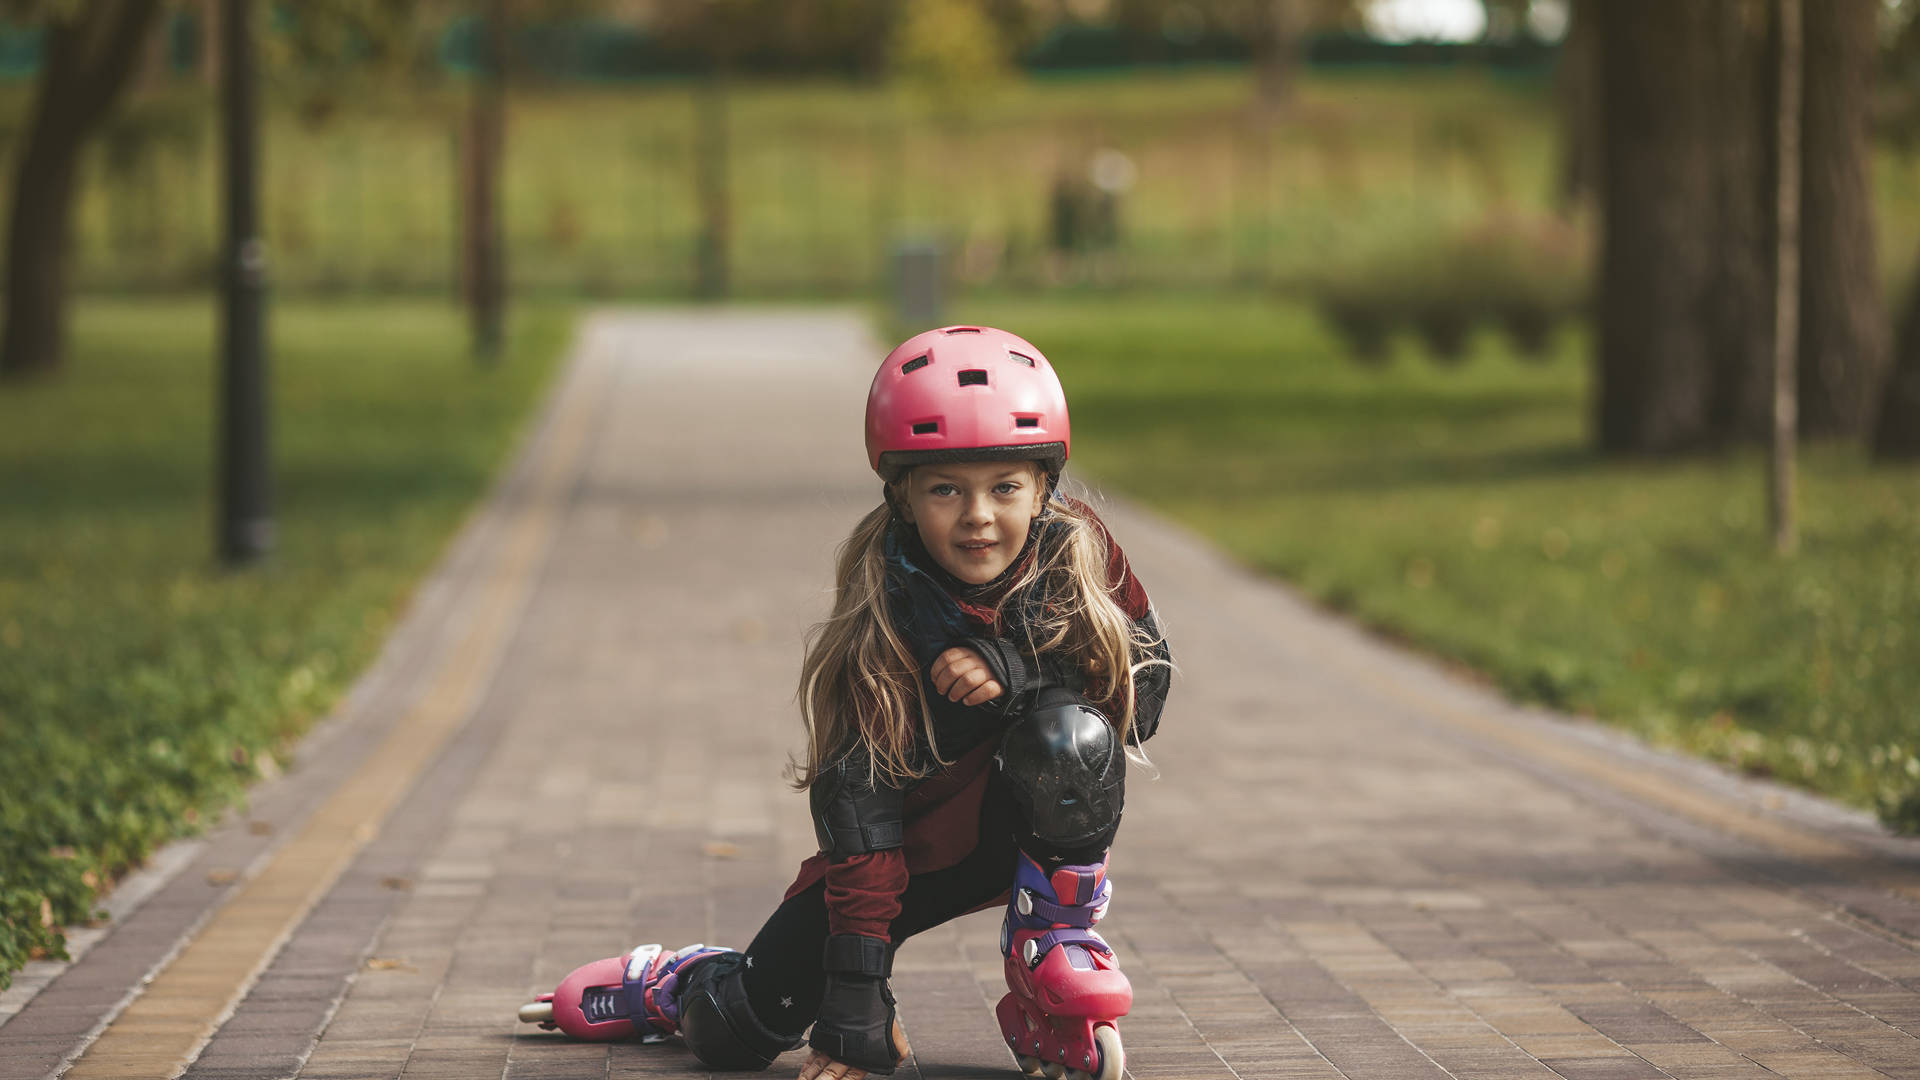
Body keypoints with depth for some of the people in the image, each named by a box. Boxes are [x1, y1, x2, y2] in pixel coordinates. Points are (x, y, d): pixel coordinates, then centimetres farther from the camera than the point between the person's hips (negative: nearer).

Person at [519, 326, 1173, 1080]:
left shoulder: (1077, 557, -17)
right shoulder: (879, 620, -24)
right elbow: (858, 802, -26)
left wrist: (1019, 672, -32)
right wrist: (855, 1008, -30)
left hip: (1040, 820, 1)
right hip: (913, 841, -1)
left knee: (1065, 734, -33)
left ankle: (1057, 955, -12)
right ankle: (671, 984, 30)